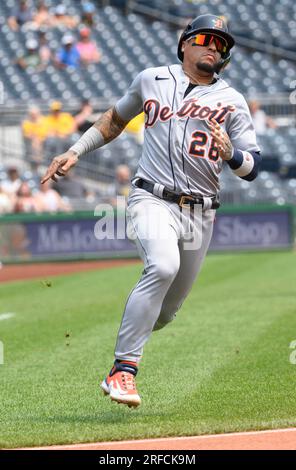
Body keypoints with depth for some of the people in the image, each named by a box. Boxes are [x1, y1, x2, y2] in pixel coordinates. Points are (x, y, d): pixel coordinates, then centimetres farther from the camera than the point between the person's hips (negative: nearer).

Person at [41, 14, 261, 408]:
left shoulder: (232, 102, 7)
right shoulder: (151, 80, 8)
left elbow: (252, 167, 2)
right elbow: (117, 118, 25)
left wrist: (230, 154, -19)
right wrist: (75, 151, 18)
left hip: (201, 213, 3)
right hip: (153, 200, -3)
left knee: (167, 309, 6)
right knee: (163, 266, -32)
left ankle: (121, 364, 34)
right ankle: (123, 369, -31)